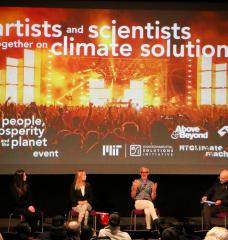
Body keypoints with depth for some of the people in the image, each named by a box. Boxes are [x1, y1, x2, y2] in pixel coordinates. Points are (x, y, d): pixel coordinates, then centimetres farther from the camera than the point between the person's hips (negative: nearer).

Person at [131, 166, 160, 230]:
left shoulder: (151, 183, 12)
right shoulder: (136, 182, 8)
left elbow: (153, 198, 9)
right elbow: (132, 196, 5)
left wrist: (154, 190, -9)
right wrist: (135, 188, -12)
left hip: (148, 202, 2)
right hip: (138, 203, -2)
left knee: (147, 212, -37)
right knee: (149, 203, -37)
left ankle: (148, 228, -43)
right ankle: (156, 222, -51)